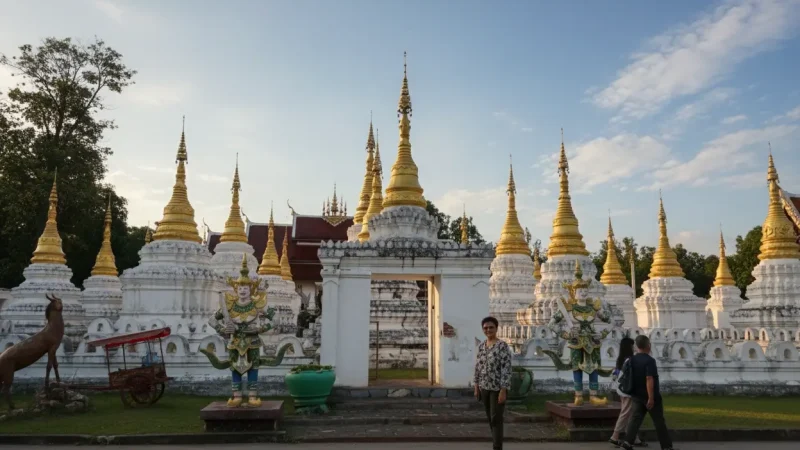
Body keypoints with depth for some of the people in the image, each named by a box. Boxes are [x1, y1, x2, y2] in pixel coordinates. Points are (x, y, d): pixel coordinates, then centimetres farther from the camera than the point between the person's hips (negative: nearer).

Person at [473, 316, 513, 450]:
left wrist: (503, 390, -20)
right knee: (490, 418, 14)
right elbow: (478, 367, 12)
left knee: (496, 419, -5)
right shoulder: (481, 346, 7)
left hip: (498, 388, -7)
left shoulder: (503, 346, -13)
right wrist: (476, 387, 9)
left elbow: (506, 369, -16)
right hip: (485, 388, 7)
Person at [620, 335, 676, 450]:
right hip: (650, 396, -6)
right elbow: (649, 379, -23)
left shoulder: (632, 359, 5)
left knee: (635, 419, 3)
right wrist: (651, 398, -22)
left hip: (636, 395, 6)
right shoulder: (649, 360, -18)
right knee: (659, 421, 6)